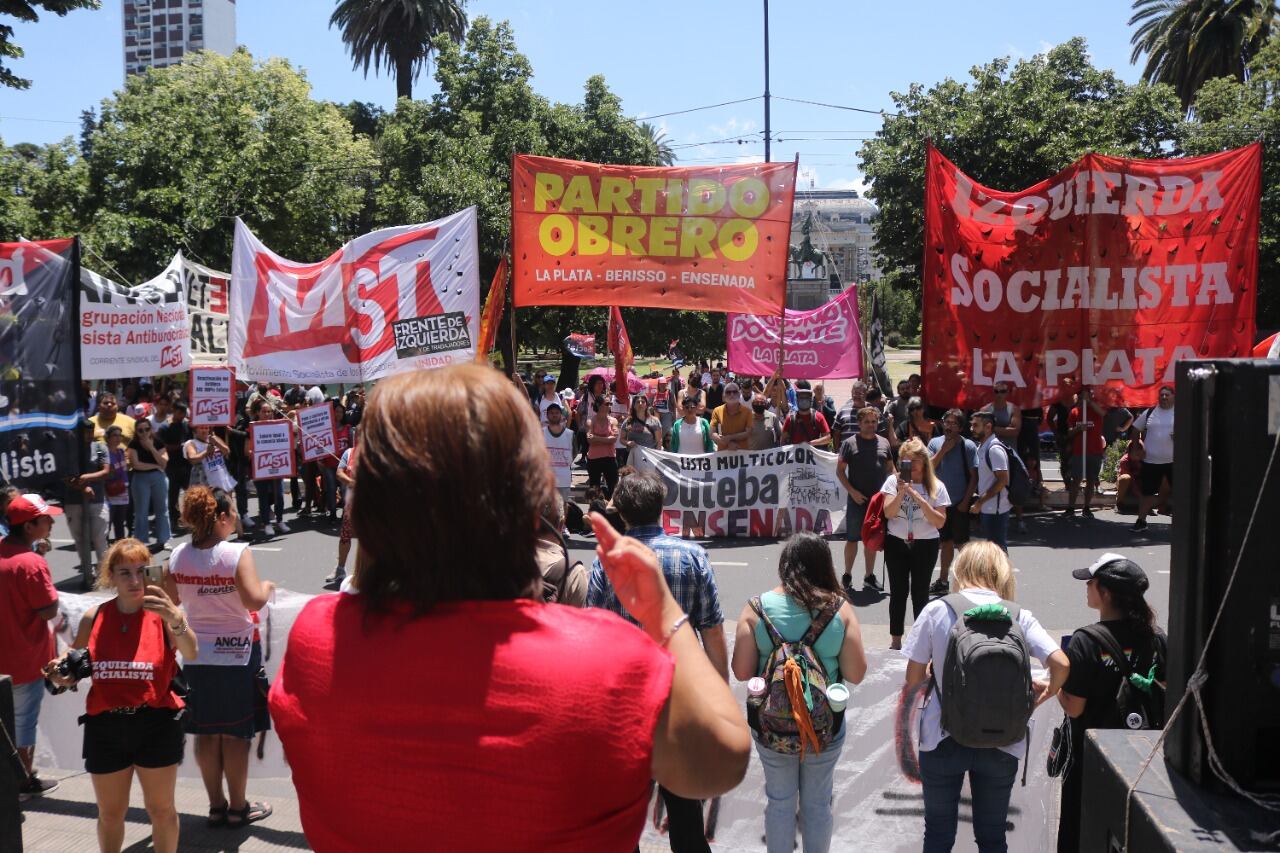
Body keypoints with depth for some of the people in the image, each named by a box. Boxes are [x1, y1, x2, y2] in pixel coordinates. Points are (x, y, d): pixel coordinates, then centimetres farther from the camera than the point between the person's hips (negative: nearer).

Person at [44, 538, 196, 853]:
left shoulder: (163, 613, -9)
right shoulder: (93, 618, 1)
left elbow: (191, 654, -27)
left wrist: (175, 619, -47)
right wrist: (60, 675, -9)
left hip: (156, 724, -3)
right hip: (105, 726, 3)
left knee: (161, 809, 11)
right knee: (110, 813, 18)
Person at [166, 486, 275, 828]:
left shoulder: (178, 556, -2)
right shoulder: (237, 553, -17)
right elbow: (254, 600, -26)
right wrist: (267, 587, -6)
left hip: (197, 652, 5)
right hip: (237, 652, -5)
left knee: (207, 732, 14)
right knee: (235, 734, 7)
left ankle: (216, 804, 24)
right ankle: (238, 807, 18)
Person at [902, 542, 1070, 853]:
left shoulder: (937, 610, -8)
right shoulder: (1019, 617, -6)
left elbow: (913, 678, -7)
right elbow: (1061, 664, -15)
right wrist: (1048, 691, 6)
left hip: (943, 741, -1)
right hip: (1001, 744, 1)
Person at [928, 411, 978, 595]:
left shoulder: (968, 446, -9)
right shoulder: (935, 443, 2)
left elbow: (974, 476, -8)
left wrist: (965, 501, -13)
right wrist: (944, 450, -14)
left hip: (959, 504, -4)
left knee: (962, 544, -1)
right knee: (946, 542, 15)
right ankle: (943, 581, 24)